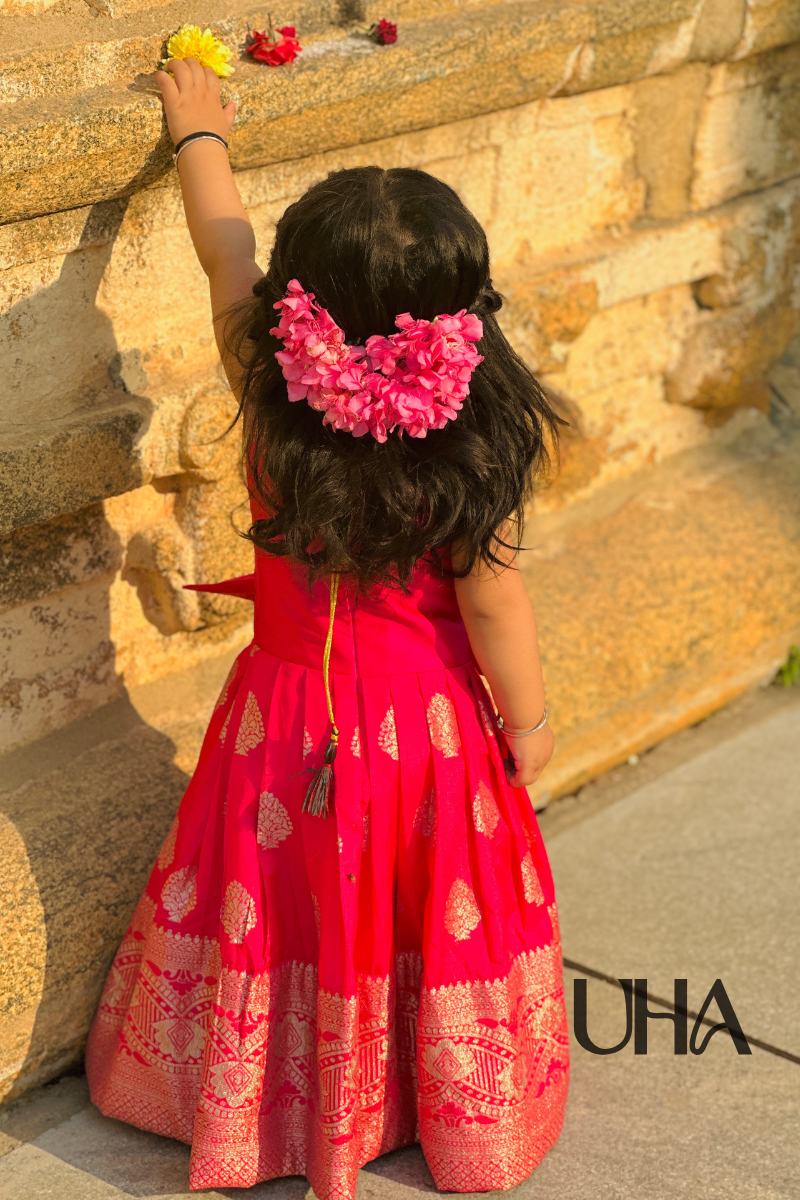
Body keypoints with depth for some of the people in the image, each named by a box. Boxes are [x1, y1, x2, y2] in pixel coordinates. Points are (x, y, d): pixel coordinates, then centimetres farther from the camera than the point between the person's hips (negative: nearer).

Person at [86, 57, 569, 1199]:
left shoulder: (272, 392, -18)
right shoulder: (472, 443, -23)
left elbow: (224, 253, -2)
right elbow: (492, 602, -15)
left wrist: (200, 132, 15)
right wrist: (528, 720, 1)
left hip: (292, 710, 1)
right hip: (429, 717, -1)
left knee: (289, 909, 19)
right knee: (437, 910, 18)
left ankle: (274, 1105, 36)